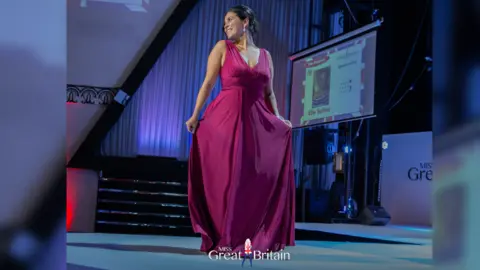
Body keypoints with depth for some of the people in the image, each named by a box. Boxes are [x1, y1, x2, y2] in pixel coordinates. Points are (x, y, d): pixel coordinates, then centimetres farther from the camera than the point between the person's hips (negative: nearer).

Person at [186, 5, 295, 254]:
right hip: (226, 117, -3)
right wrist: (195, 115, -9)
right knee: (225, 177, -5)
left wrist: (278, 120, 7)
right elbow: (208, 84, 0)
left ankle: (255, 237, 11)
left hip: (257, 121, 4)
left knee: (256, 179, 2)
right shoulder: (222, 48, 6)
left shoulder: (265, 55, 15)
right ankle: (222, 239, 1)